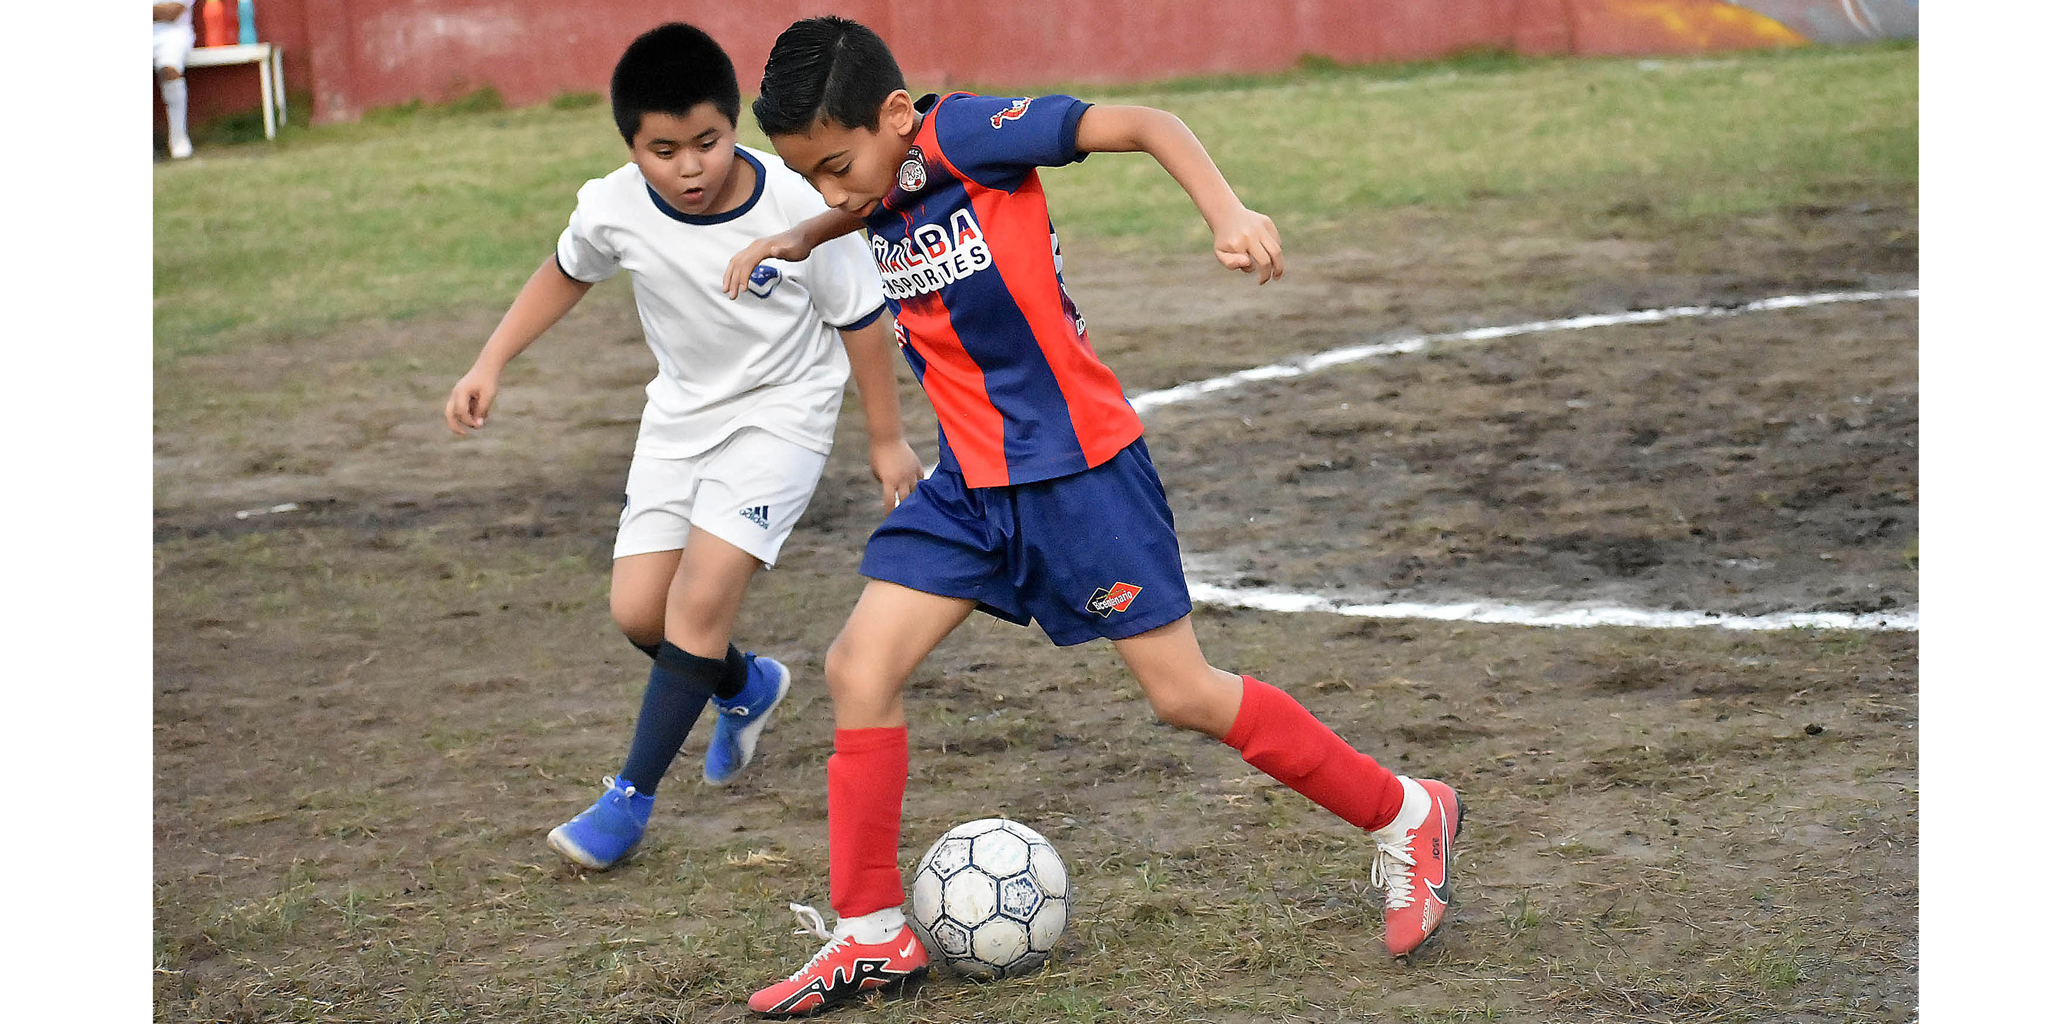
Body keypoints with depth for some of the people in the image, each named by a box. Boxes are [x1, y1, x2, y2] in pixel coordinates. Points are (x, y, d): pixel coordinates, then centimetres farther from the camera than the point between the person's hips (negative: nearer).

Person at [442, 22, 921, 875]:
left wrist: (886, 438, -3)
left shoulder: (796, 209, -26)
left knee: (701, 600, -16)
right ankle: (744, 689, 34)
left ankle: (631, 796, -4)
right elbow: (567, 272, 7)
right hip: (680, 413, 5)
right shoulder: (614, 209, -17)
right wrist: (490, 364, 3)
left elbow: (861, 319, -11)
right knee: (637, 611, 1)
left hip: (780, 414, -4)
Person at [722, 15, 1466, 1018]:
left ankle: (1405, 817, 16)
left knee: (1183, 693, -3)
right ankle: (871, 936, 8)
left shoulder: (964, 132, -18)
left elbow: (1144, 124, -20)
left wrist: (1227, 212, -33)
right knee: (858, 667, -3)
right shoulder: (881, 187, 4)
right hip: (969, 482, 7)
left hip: (1077, 465, -7)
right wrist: (800, 240, 22)